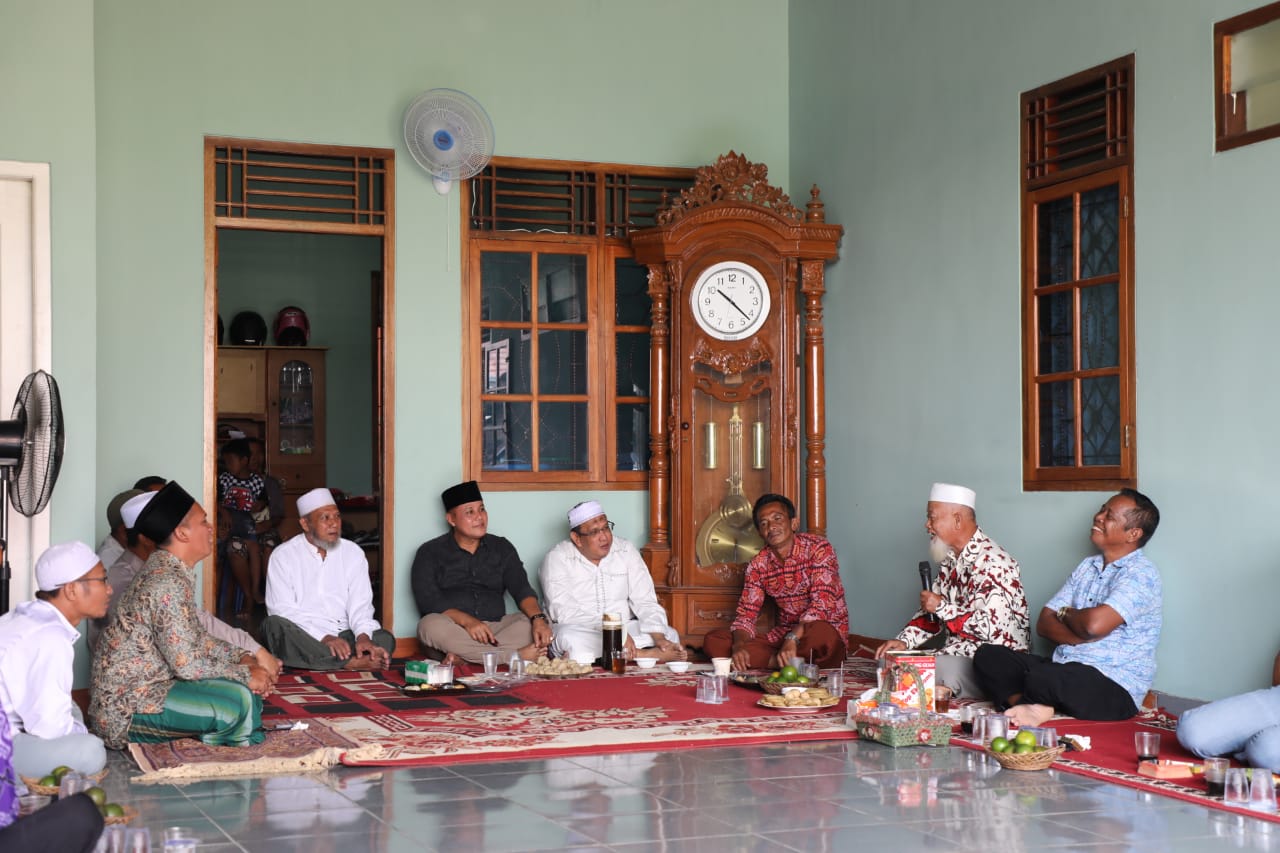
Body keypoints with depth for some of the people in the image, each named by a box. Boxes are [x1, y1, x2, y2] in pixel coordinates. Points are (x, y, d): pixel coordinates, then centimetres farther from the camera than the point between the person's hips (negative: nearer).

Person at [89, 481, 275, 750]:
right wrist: (244, 674, -13)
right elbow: (187, 664, -24)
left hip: (151, 685, 11)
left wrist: (240, 658, 6)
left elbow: (194, 637, 20)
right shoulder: (166, 584, -21)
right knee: (238, 699, -26)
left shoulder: (170, 571, 11)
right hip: (126, 707, -11)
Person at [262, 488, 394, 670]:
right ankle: (350, 662, -37)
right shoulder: (283, 556, 1)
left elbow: (360, 606, 3)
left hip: (343, 636, 2)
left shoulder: (353, 553, 10)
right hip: (302, 637, -2)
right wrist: (324, 638, -24)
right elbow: (282, 610, -10)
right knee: (273, 625, -34)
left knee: (385, 639, -22)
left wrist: (363, 636, -21)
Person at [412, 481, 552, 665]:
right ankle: (515, 655, -33)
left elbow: (521, 589, 2)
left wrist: (538, 619, -21)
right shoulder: (430, 553, 5)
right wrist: (467, 621, -26)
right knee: (431, 625, -35)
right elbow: (428, 600, -8)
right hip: (454, 630, -3)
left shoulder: (502, 548, 14)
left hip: (495, 626, 3)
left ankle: (463, 657, -35)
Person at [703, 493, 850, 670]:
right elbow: (746, 615, 1)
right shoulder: (758, 565, 4)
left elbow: (822, 604, -22)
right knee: (712, 640, -9)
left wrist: (792, 639, -34)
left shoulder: (818, 548, -12)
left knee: (819, 634, -42)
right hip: (782, 635, 5)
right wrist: (739, 646, -22)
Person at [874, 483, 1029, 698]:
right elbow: (931, 613, 18)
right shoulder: (950, 559, 13)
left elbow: (991, 628, -27)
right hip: (957, 654, 9)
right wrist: (903, 640, 0)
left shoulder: (991, 563, -19)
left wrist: (941, 607, -17)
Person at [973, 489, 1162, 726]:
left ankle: (1040, 708, -4)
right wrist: (1081, 638, -11)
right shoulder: (1087, 567, 18)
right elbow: (1044, 624, 10)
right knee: (987, 656, -8)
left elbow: (1094, 624, -24)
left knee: (1041, 678, -37)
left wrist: (1066, 613, 0)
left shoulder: (1141, 574, -8)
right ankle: (1038, 709, -29)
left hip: (1114, 689, -8)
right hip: (1064, 671, 8)